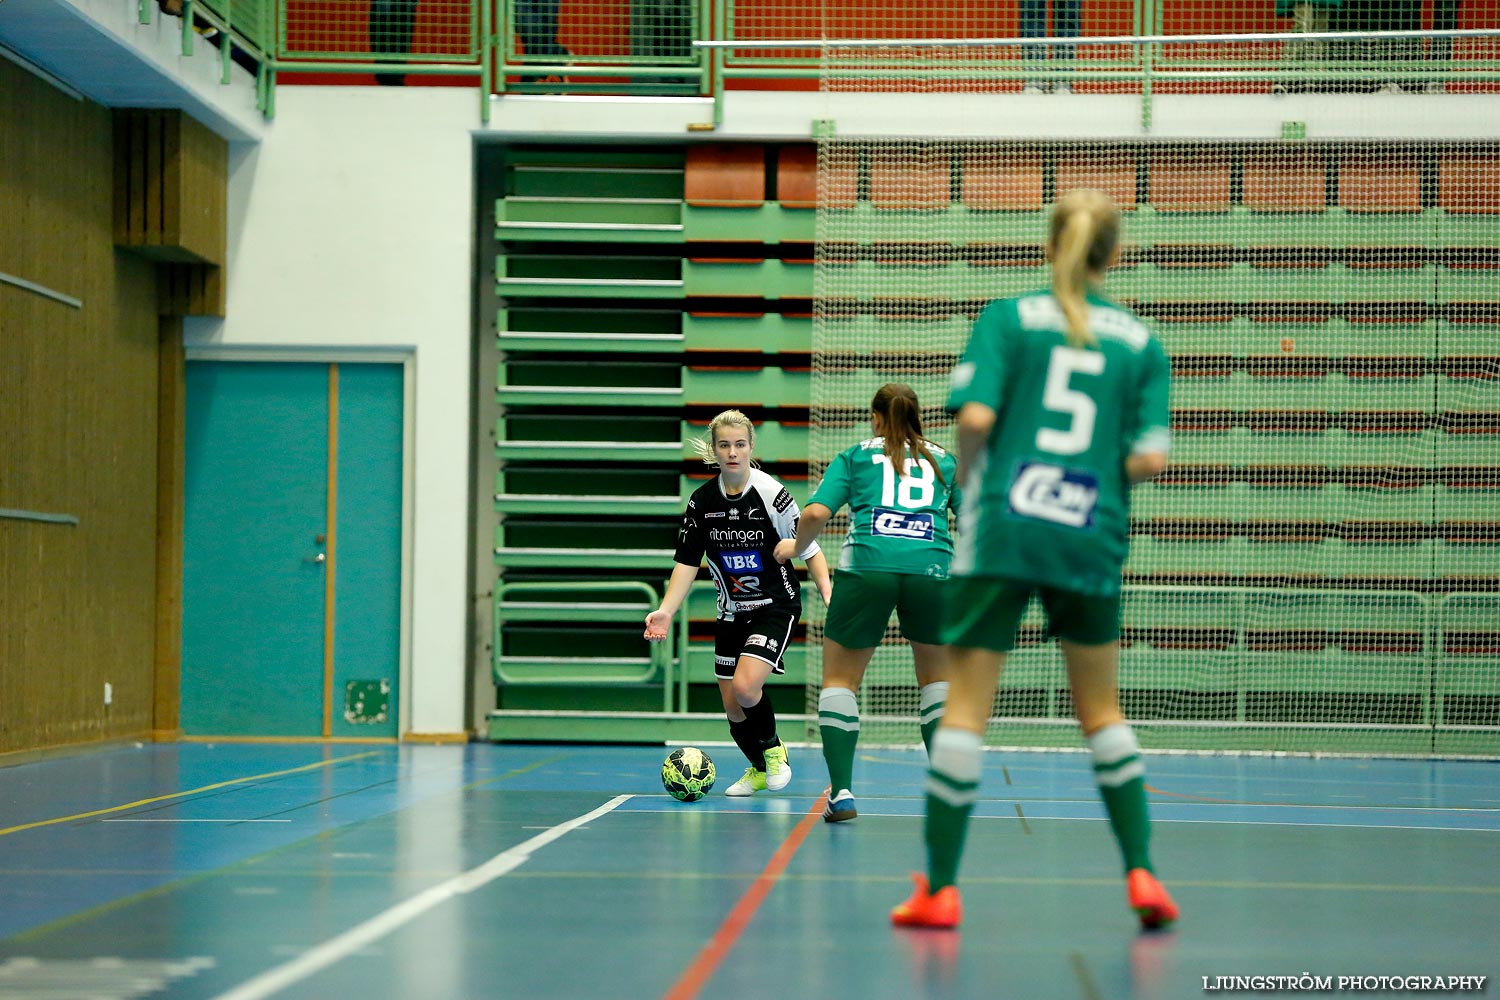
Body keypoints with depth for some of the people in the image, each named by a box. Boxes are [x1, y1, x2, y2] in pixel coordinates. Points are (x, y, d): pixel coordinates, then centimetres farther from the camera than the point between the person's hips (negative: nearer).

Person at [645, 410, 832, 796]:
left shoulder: (771, 494, -16)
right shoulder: (701, 501, -3)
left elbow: (809, 550, -10)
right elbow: (687, 562, 1)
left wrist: (828, 595, -23)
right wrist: (666, 611, -9)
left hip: (776, 607, -5)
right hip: (732, 613, 5)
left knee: (745, 685, -24)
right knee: (732, 705, 7)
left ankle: (774, 750, 5)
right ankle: (759, 770, 34)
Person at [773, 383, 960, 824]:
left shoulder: (854, 457, 16)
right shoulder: (944, 461, 21)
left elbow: (816, 513, 4)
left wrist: (795, 547, 23)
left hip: (865, 568, -1)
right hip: (931, 570, 1)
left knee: (840, 678, 11)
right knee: (936, 679, 19)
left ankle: (841, 792, 0)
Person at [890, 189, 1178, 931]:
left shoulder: (1008, 318, 2)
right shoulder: (1141, 342, 7)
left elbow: (975, 416, -10)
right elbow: (1150, 457, -1)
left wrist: (966, 476, 7)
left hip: (1003, 528, -2)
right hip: (1091, 539, 2)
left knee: (965, 706, 2)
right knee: (1101, 709, 17)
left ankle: (939, 889, 2)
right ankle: (1141, 874, 13)